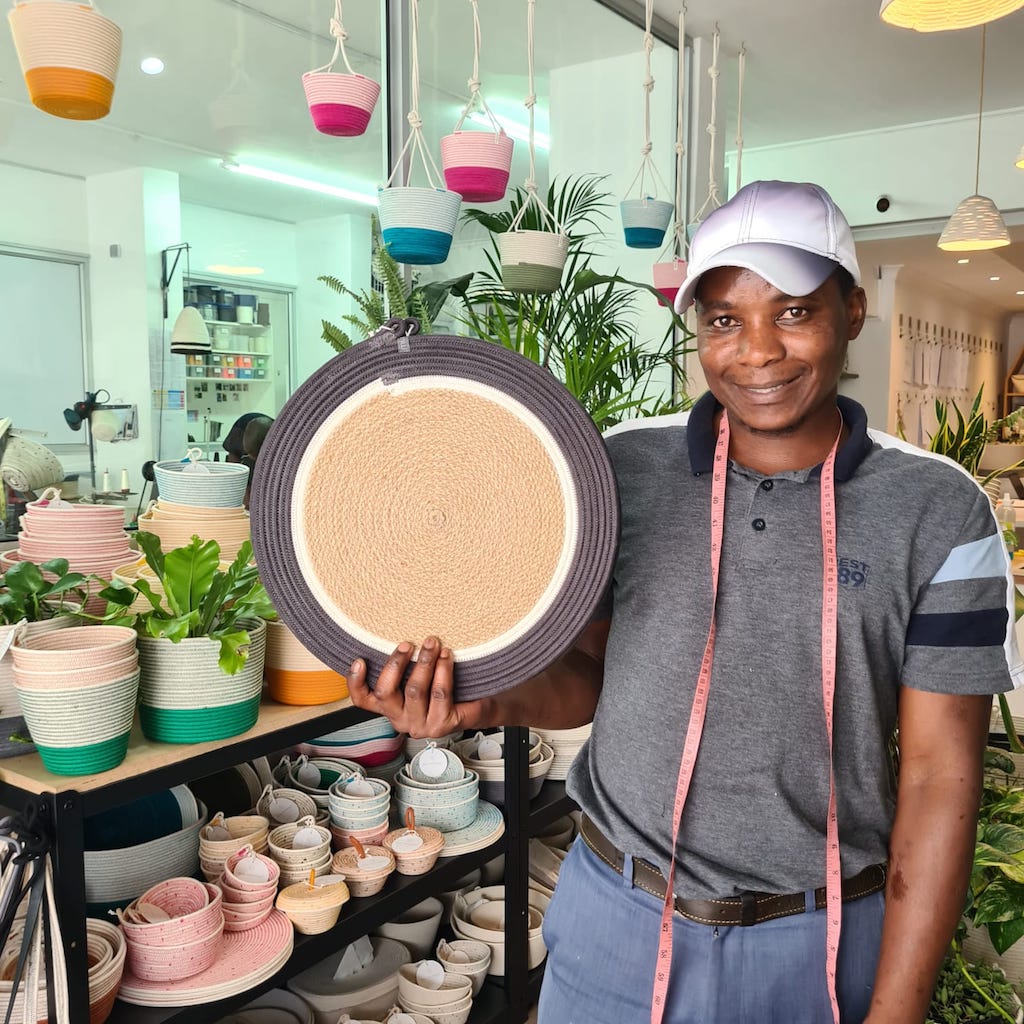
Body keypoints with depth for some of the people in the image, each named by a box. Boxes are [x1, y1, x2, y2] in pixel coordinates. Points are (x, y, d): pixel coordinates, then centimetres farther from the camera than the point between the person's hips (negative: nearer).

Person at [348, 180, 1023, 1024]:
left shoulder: (939, 515, -10)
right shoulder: (621, 469, -6)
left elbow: (938, 778, -8)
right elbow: (588, 673, 3)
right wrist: (491, 699, -18)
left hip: (824, 947, -1)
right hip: (616, 919, 2)